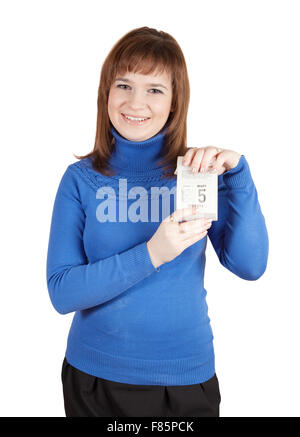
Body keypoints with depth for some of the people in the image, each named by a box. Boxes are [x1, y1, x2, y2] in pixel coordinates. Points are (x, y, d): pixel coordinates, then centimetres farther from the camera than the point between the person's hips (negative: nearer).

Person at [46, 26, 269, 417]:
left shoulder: (200, 172, -4)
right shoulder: (82, 178, -6)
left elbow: (250, 266, -13)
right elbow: (62, 293, -14)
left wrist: (237, 172, -24)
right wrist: (151, 255, -26)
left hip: (186, 376, 1)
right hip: (94, 375, 0)